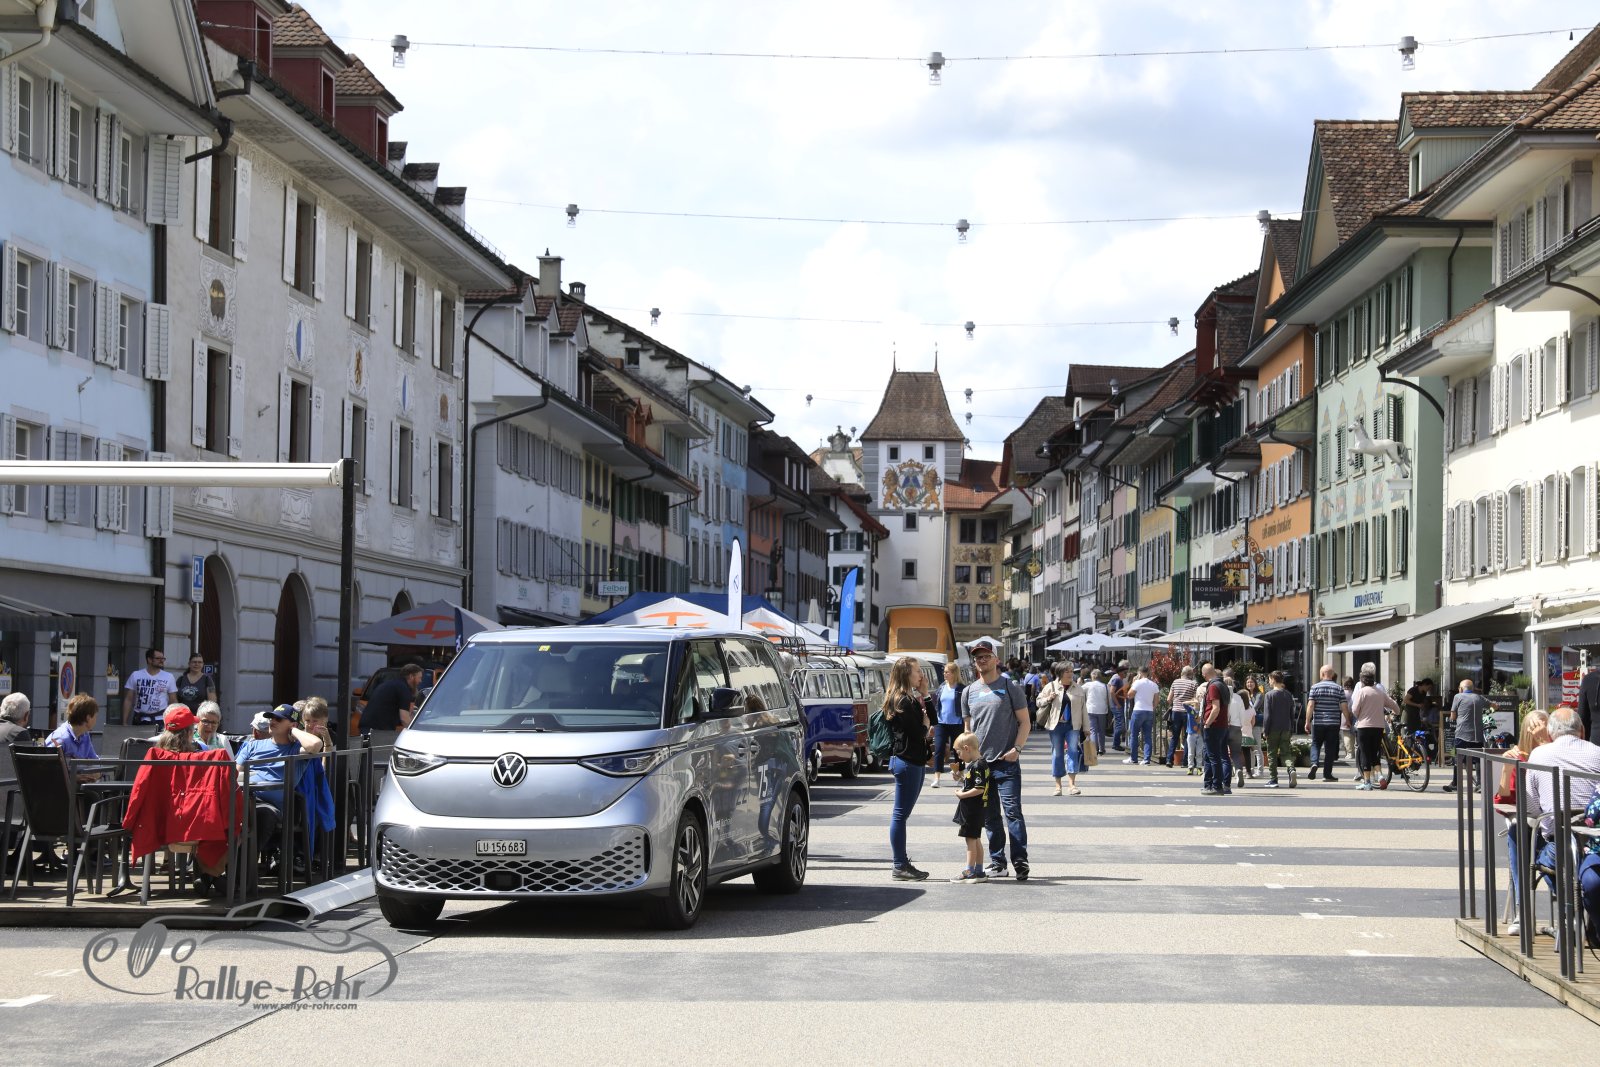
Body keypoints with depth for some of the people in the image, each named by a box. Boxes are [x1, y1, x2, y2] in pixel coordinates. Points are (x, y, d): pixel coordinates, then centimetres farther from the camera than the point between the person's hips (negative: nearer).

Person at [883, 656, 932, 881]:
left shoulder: (910, 698, 16)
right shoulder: (903, 701, -15)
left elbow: (932, 719, 15)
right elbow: (918, 733, -19)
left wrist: (923, 696, 7)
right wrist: (925, 725, 2)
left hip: (914, 762, 10)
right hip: (907, 761, -10)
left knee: (901, 814, 13)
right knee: (901, 814, -5)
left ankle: (902, 864, 18)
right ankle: (900, 867, -3)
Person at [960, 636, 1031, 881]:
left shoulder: (1011, 688, 1)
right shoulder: (969, 692, 12)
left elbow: (1025, 722, 1)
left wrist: (1017, 748, -12)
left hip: (1006, 762, -4)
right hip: (979, 762, 4)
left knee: (1012, 812, -11)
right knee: (990, 816, 8)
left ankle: (1020, 861, -12)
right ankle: (997, 862, 15)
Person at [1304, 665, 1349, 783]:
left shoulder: (1315, 687, -2)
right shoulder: (1339, 688, 2)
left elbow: (1310, 705, -7)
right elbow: (1344, 707, -1)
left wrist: (1307, 721, -2)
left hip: (1318, 722, -1)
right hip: (1334, 723, 1)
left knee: (1315, 745, 12)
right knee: (1330, 748, 5)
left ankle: (1314, 763, -13)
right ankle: (1327, 774, 5)